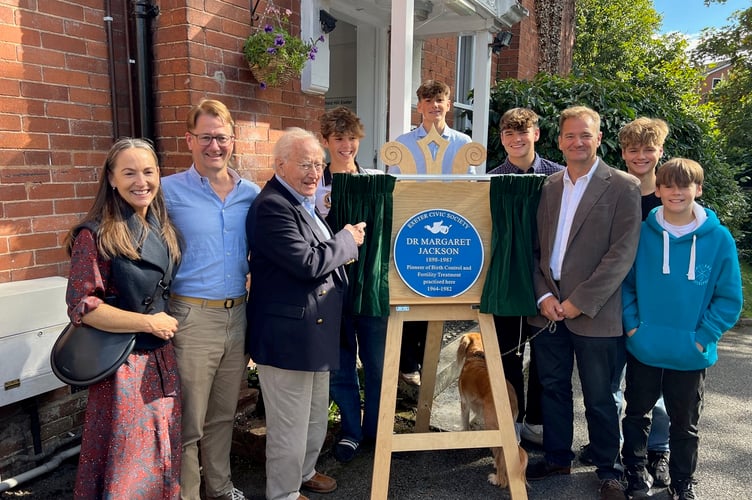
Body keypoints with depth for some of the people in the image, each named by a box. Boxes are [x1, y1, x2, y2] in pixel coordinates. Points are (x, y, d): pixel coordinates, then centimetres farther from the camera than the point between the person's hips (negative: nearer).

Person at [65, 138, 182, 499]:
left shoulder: (163, 229, 5)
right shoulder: (95, 235, -15)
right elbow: (82, 307, -17)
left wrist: (165, 322, 5)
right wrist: (149, 323, -16)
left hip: (162, 358, 6)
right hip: (121, 361, -6)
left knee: (162, 453, 18)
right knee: (125, 460, 9)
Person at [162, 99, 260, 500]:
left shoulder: (251, 193, 6)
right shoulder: (169, 191, -7)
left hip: (238, 316, 4)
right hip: (192, 317, -4)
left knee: (223, 414, 20)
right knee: (188, 421, 6)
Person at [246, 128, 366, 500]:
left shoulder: (304, 202, 12)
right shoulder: (272, 206, -20)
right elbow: (308, 263, -26)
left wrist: (341, 249, 9)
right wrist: (347, 240, -12)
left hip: (314, 330, 10)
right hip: (287, 334, -10)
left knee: (315, 416, 24)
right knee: (290, 424, 5)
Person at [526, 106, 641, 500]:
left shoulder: (623, 187, -5)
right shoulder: (549, 185, 10)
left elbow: (622, 254, -12)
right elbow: (536, 246, 9)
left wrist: (580, 301, -15)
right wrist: (543, 295, -4)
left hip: (594, 313, -4)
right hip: (548, 308, 5)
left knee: (599, 398, 8)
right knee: (553, 387, 16)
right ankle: (557, 456, 34)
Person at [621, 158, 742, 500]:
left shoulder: (719, 238, -8)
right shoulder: (641, 233, -7)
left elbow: (729, 298, -4)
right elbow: (625, 283, 1)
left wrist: (702, 338, -10)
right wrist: (632, 326, -7)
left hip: (691, 355, 0)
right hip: (643, 349, 1)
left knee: (685, 423, 17)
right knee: (637, 414, 17)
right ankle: (635, 472, 38)